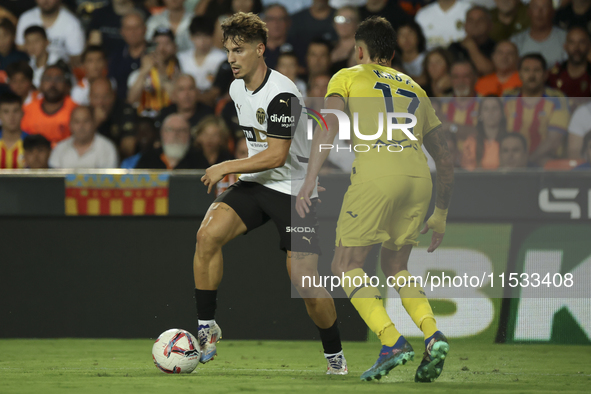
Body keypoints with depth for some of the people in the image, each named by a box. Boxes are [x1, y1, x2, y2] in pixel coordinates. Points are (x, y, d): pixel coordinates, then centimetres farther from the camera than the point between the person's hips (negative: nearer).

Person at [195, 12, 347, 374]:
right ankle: (208, 328, -9)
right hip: (256, 184, 7)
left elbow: (276, 156, -24)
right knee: (208, 234, -18)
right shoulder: (238, 89, 7)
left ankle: (335, 355, 13)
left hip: (294, 190, -7)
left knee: (304, 278, -9)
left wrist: (227, 167, -17)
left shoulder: (282, 94, -21)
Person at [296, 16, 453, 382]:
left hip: (376, 175, -5)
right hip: (418, 178, 5)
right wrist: (441, 214, 36)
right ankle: (433, 334, -2)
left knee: (347, 266, 8)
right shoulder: (414, 88, 31)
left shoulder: (348, 77, 18)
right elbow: (445, 157, 29)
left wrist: (310, 181, -9)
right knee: (396, 266, 21)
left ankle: (392, 342, -11)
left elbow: (330, 124, -2)